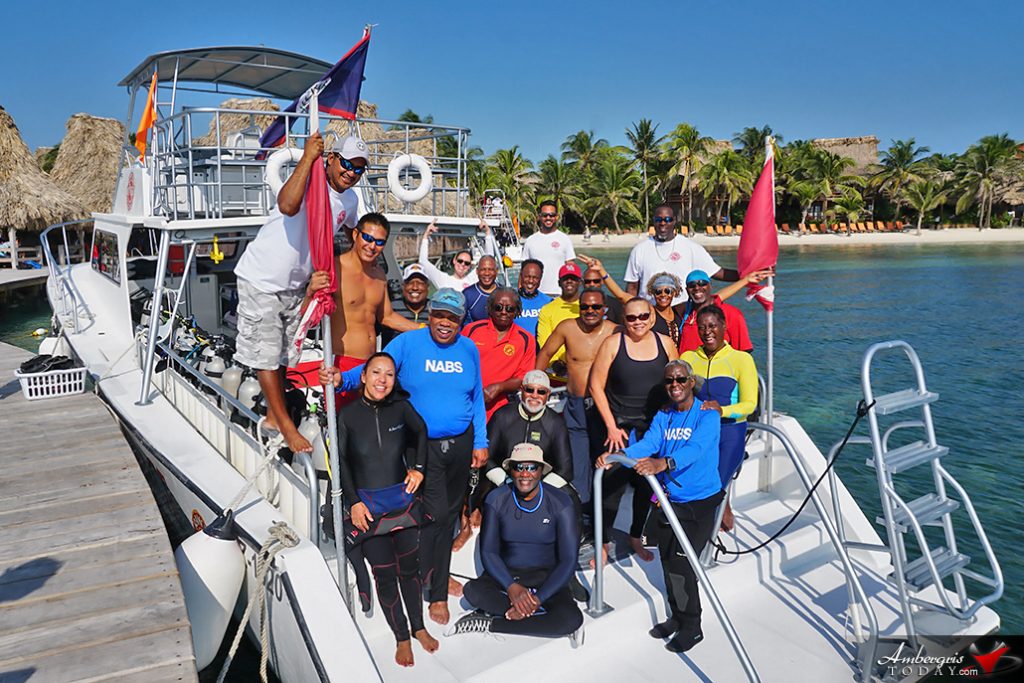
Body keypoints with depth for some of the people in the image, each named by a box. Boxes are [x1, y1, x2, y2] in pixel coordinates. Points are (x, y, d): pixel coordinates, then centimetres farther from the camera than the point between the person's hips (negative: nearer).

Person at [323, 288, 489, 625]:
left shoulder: (469, 350, 6)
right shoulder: (408, 343, -6)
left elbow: (477, 398, 11)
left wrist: (480, 443, 9)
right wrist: (343, 379, -33)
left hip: (461, 443, 4)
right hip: (425, 445, -4)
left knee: (449, 515, 13)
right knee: (434, 512, -8)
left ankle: (437, 576, 30)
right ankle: (428, 585, 13)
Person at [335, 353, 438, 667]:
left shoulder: (401, 407, -3)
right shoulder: (348, 414, -6)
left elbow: (420, 431, 16)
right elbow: (341, 461, -1)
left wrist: (419, 468, 6)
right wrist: (353, 502, -6)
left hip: (402, 498, 2)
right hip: (367, 504, -1)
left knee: (409, 568, 13)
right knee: (385, 573, 5)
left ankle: (418, 627, 34)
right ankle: (402, 638, 23)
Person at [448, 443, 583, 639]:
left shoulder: (560, 503, -10)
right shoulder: (496, 500, -6)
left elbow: (568, 561, -11)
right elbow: (488, 551, -5)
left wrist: (537, 599, -21)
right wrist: (511, 587, -22)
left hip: (546, 578, 0)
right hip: (505, 574, 1)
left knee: (572, 618, -29)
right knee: (473, 590, -31)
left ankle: (490, 624, -19)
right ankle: (539, 616, -19)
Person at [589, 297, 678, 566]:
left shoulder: (665, 343, 2)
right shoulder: (613, 343, -7)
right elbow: (596, 386, -6)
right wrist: (611, 426, -8)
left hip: (653, 427, 3)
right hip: (619, 425, -3)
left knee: (646, 483, 12)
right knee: (614, 483, -4)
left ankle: (636, 537, 32)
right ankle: (604, 542, 13)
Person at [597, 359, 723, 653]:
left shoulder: (706, 414, -12)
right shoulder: (663, 416, 6)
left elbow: (695, 449, -30)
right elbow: (648, 443, -11)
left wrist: (664, 463, -49)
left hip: (699, 502, -6)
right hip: (667, 500, 6)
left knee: (681, 562, -9)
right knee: (668, 561, 12)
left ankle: (691, 626, 11)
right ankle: (677, 617, 32)